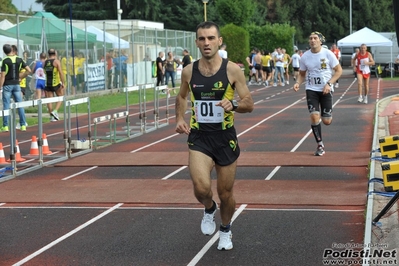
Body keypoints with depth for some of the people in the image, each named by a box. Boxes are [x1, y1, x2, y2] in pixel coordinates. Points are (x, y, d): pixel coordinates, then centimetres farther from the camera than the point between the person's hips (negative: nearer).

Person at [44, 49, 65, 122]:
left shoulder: (45, 62, 9)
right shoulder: (56, 61, -4)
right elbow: (60, 72, -13)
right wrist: (63, 83, -11)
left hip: (47, 84, 4)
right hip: (56, 83, -4)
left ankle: (51, 116, 5)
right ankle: (55, 111, -9)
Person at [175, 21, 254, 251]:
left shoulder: (232, 70, -8)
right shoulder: (189, 71, 0)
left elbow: (249, 104, -6)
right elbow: (182, 96, 19)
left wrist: (233, 105, -26)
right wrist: (180, 118, 3)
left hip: (226, 138, -1)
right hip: (199, 138, 1)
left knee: (226, 193, 10)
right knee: (201, 188, -21)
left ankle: (225, 230, 40)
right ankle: (209, 208, 15)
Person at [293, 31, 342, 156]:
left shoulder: (328, 54, -8)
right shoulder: (305, 56, -1)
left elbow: (339, 70, -3)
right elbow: (302, 74, 11)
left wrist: (329, 84, -15)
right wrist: (298, 83, -11)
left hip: (326, 90, -1)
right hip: (311, 89, 1)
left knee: (327, 121, -1)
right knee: (314, 116, -16)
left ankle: (324, 114, 39)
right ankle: (320, 145, 0)